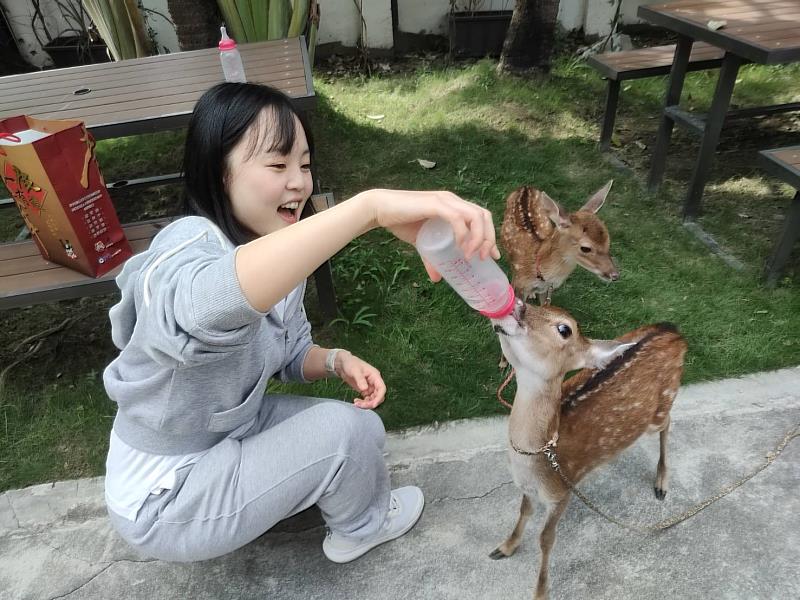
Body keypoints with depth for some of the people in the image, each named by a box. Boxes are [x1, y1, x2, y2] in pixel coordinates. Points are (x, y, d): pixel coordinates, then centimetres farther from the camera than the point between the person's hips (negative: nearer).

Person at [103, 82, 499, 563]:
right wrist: (372, 206, -65)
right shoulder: (189, 245, -31)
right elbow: (208, 303, -56)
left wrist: (338, 361, -18)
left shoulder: (279, 251, -5)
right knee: (344, 431, -16)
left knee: (363, 428, 1)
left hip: (231, 432, 7)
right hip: (166, 500, -7)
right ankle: (361, 527, 15)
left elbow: (290, 353, 4)